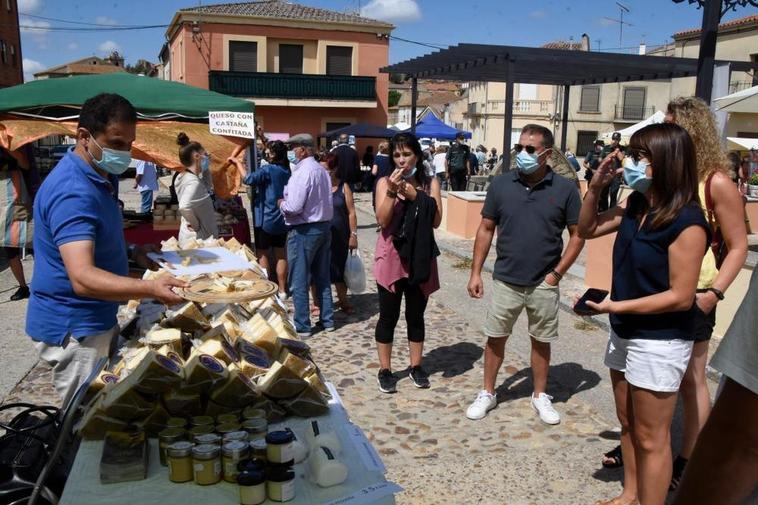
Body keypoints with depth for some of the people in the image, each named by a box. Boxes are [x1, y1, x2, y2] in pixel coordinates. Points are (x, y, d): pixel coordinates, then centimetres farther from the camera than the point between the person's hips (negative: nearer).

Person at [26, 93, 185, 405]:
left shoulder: (95, 178, 8)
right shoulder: (72, 191, -26)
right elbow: (83, 278, -36)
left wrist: (132, 253, 7)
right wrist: (150, 289, -49)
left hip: (98, 319, 10)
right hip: (74, 329, -10)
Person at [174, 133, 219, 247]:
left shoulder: (183, 177, 8)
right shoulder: (194, 182, -21)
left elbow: (207, 185, 26)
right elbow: (184, 207, -38)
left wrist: (205, 169, 11)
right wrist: (195, 224, -22)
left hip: (190, 237, 10)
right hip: (198, 239, -10)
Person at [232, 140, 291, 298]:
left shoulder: (268, 170, -16)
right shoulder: (287, 171, 6)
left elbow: (248, 179, -28)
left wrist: (238, 162, -13)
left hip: (266, 220, -7)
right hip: (282, 220, 7)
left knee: (262, 254, 4)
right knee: (280, 254, 12)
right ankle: (282, 290, 17)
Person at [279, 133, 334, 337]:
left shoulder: (302, 172, -19)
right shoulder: (322, 170, 6)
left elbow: (294, 207, -24)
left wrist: (282, 203, -3)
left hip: (304, 231, -8)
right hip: (324, 227, 8)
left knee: (299, 282, 3)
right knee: (322, 278, 17)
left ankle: (302, 326, 10)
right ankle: (327, 320, 25)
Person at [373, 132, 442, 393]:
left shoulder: (430, 183, 3)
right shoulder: (385, 182, -2)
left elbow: (436, 221, -7)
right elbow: (382, 220, -12)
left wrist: (416, 197, -16)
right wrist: (392, 191, -22)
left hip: (420, 258, 2)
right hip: (391, 257, -1)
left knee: (416, 315, 13)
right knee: (388, 315, 6)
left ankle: (416, 366, 26)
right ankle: (385, 370, 17)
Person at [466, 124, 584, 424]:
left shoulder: (565, 189, -7)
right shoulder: (500, 184, -3)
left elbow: (578, 234, -1)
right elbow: (485, 230, 3)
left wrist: (557, 273, -7)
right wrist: (475, 272, -1)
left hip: (544, 284, -1)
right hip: (505, 281, 1)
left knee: (541, 341, 14)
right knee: (495, 339, 11)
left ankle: (540, 396, 32)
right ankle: (487, 394, 28)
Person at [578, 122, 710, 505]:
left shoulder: (686, 223, -22)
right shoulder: (636, 207, 1)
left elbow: (681, 297, -22)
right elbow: (587, 229, 13)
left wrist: (616, 306, -22)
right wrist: (596, 187, -2)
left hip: (659, 343, -8)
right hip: (624, 334, 8)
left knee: (650, 438, 5)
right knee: (627, 423, 21)